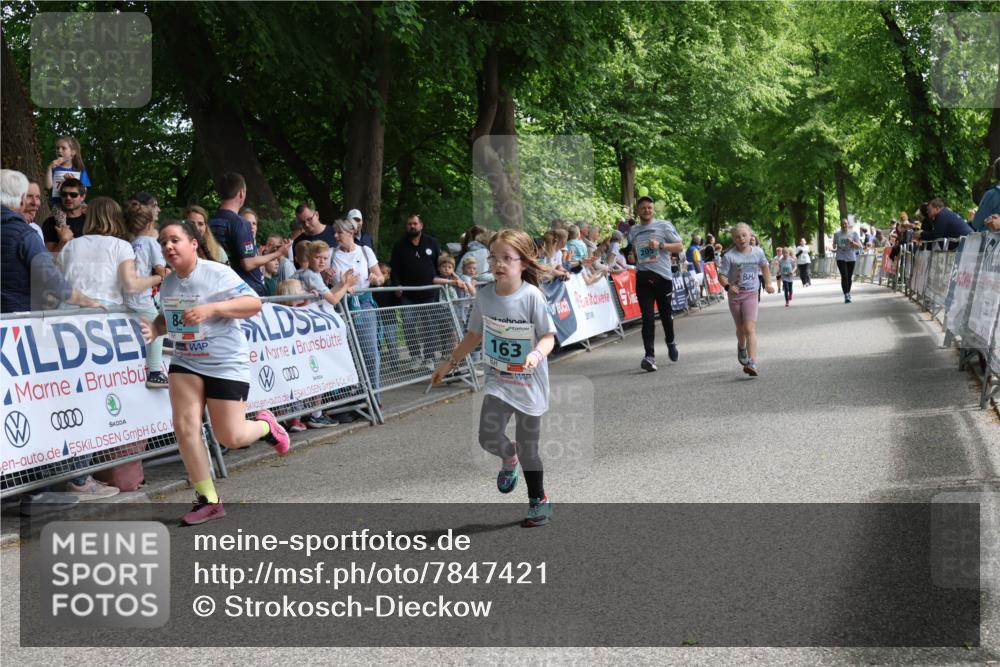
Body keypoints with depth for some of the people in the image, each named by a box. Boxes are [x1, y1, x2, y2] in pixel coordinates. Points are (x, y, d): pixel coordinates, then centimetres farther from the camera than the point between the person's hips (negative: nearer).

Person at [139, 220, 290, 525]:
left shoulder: (217, 274, -15)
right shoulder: (167, 284, 6)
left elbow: (254, 304, -20)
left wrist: (212, 308, -31)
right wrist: (154, 328, -1)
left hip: (226, 364, -6)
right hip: (185, 363, 6)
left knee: (230, 438, -4)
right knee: (184, 427, -12)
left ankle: (265, 425, 33)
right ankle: (208, 500, 0)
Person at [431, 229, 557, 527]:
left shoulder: (532, 296, -16)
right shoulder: (484, 295, -3)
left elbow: (548, 336, -12)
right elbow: (475, 334, 11)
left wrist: (537, 354, -32)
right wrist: (450, 363, 13)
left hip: (530, 383, -3)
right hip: (498, 380, 3)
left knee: (528, 447, 4)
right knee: (488, 438, -14)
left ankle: (539, 501, 27)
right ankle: (508, 458, 23)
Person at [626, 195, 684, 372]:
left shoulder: (664, 225, 3)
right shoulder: (633, 231, 14)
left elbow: (680, 246, -1)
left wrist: (660, 245, -14)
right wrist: (632, 257, 8)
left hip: (663, 275, -2)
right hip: (643, 277, 2)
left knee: (666, 314, 9)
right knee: (647, 317, -8)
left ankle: (671, 343, 38)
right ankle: (650, 356, -15)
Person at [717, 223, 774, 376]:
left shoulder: (758, 252, -3)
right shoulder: (729, 256, -12)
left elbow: (764, 266, 18)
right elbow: (721, 275, -12)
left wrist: (768, 284, 14)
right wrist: (728, 286, -30)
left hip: (751, 294, 0)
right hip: (735, 295, 0)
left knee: (750, 328, -16)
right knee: (741, 328, 17)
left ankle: (752, 364, -25)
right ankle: (741, 348, 51)